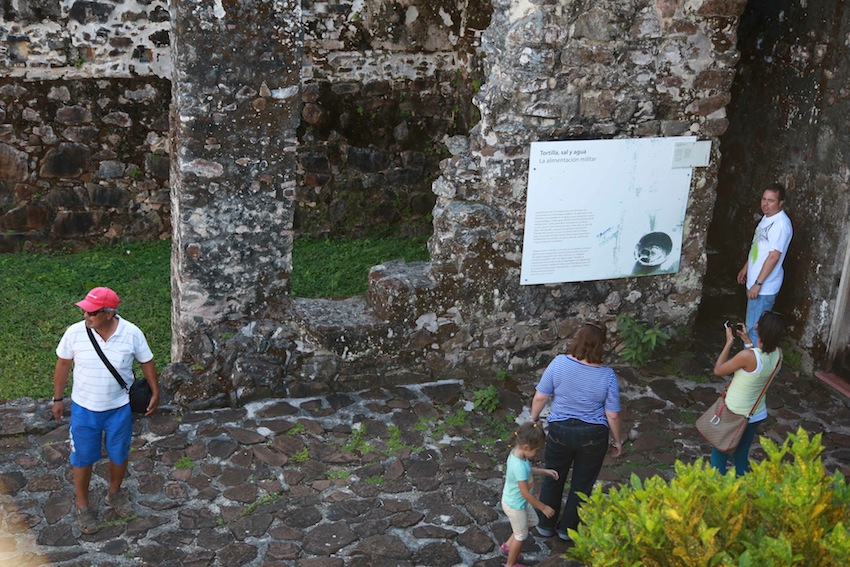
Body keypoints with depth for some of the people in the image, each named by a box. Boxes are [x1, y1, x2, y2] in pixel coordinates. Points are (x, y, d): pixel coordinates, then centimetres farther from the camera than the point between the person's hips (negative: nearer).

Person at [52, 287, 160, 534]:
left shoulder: (132, 334, -20)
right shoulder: (74, 333, -19)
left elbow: (147, 363, -3)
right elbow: (63, 364, -2)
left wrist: (155, 393, 2)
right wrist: (58, 398, 4)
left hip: (119, 409, 0)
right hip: (84, 409, 0)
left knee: (119, 454, 20)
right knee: (82, 458, 14)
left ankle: (115, 493, 48)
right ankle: (82, 505, 36)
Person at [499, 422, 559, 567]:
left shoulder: (516, 452, -12)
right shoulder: (519, 466, -39)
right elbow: (525, 493, -31)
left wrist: (544, 471, 5)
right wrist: (543, 507, -19)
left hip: (515, 500, 8)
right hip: (515, 506, -8)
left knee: (531, 521, 29)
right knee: (521, 536, 16)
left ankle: (508, 545, 44)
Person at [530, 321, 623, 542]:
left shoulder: (559, 363, -18)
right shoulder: (607, 376, -17)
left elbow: (540, 397, -10)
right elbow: (612, 415, -10)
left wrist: (533, 420, 7)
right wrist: (617, 440, 6)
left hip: (560, 431, 1)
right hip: (593, 436, -1)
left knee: (553, 478, 22)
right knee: (582, 483, 20)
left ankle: (546, 525, 35)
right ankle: (567, 528, 33)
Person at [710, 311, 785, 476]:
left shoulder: (747, 355, -32)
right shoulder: (778, 354, -12)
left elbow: (718, 370, -17)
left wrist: (729, 342, -11)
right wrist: (747, 340, 10)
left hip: (734, 415, -6)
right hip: (757, 415, 6)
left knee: (719, 455, 15)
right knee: (741, 456, 23)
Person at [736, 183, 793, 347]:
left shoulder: (781, 224, -22)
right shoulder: (767, 218, 8)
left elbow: (774, 257, -25)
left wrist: (758, 284, -25)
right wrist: (745, 268, 25)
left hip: (764, 286, -9)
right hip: (754, 281, 9)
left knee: (754, 328, -3)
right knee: (753, 325, 20)